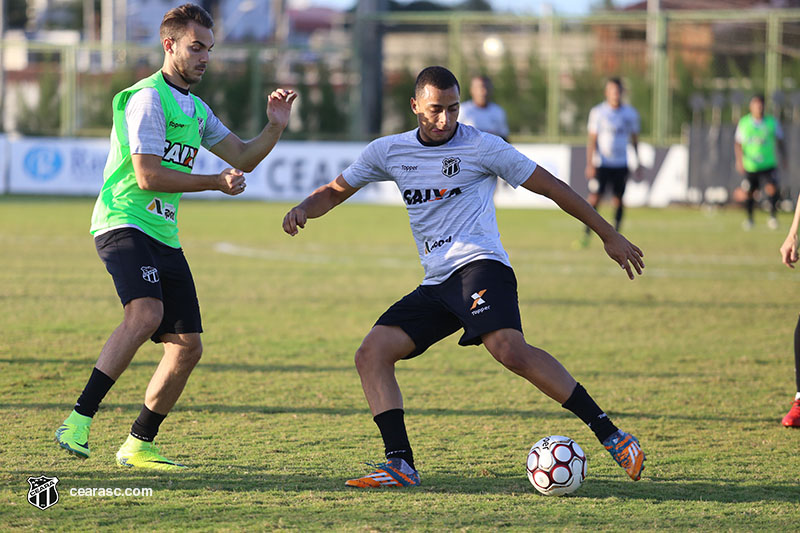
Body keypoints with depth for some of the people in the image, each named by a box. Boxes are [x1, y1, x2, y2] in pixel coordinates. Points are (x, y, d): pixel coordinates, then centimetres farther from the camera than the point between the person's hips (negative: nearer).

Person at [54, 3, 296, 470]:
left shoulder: (196, 109, 20)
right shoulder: (147, 98, -9)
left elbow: (243, 158, 23)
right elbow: (147, 175, -15)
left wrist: (275, 126, 5)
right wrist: (216, 182, -11)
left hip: (164, 235, 9)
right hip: (124, 224, -9)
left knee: (188, 345, 4)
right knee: (146, 312, -32)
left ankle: (138, 445, 15)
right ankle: (79, 420, -30)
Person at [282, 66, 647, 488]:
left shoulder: (482, 148, 1)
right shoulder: (388, 152, 14)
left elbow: (550, 186, 5)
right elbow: (336, 191, 25)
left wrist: (609, 236, 6)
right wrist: (303, 209, 0)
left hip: (479, 265, -6)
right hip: (436, 284, 6)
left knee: (509, 349, -30)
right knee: (371, 354, -10)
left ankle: (610, 435, -30)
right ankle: (400, 465, -13)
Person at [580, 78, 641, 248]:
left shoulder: (630, 113, 6)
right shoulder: (597, 112, -1)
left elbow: (634, 140, 14)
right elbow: (592, 140, 0)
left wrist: (638, 164, 11)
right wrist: (589, 164, -7)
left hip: (621, 165, 2)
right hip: (601, 163, -2)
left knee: (618, 200, 2)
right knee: (595, 198, -10)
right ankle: (586, 235, -6)